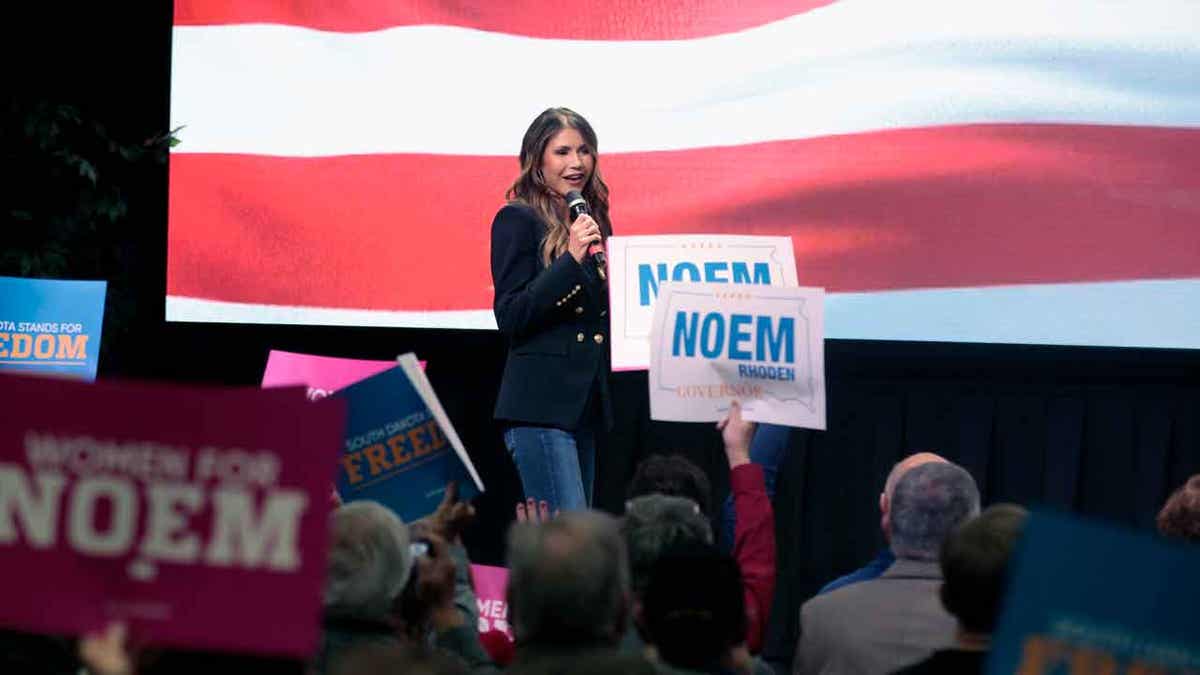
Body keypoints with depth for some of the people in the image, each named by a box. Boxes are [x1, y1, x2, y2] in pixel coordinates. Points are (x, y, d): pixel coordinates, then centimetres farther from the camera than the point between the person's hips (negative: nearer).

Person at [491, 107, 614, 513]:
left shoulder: (592, 221, 17)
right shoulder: (517, 219, -5)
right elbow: (510, 316, -13)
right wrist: (571, 259, -19)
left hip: (585, 402, 8)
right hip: (540, 400, -8)